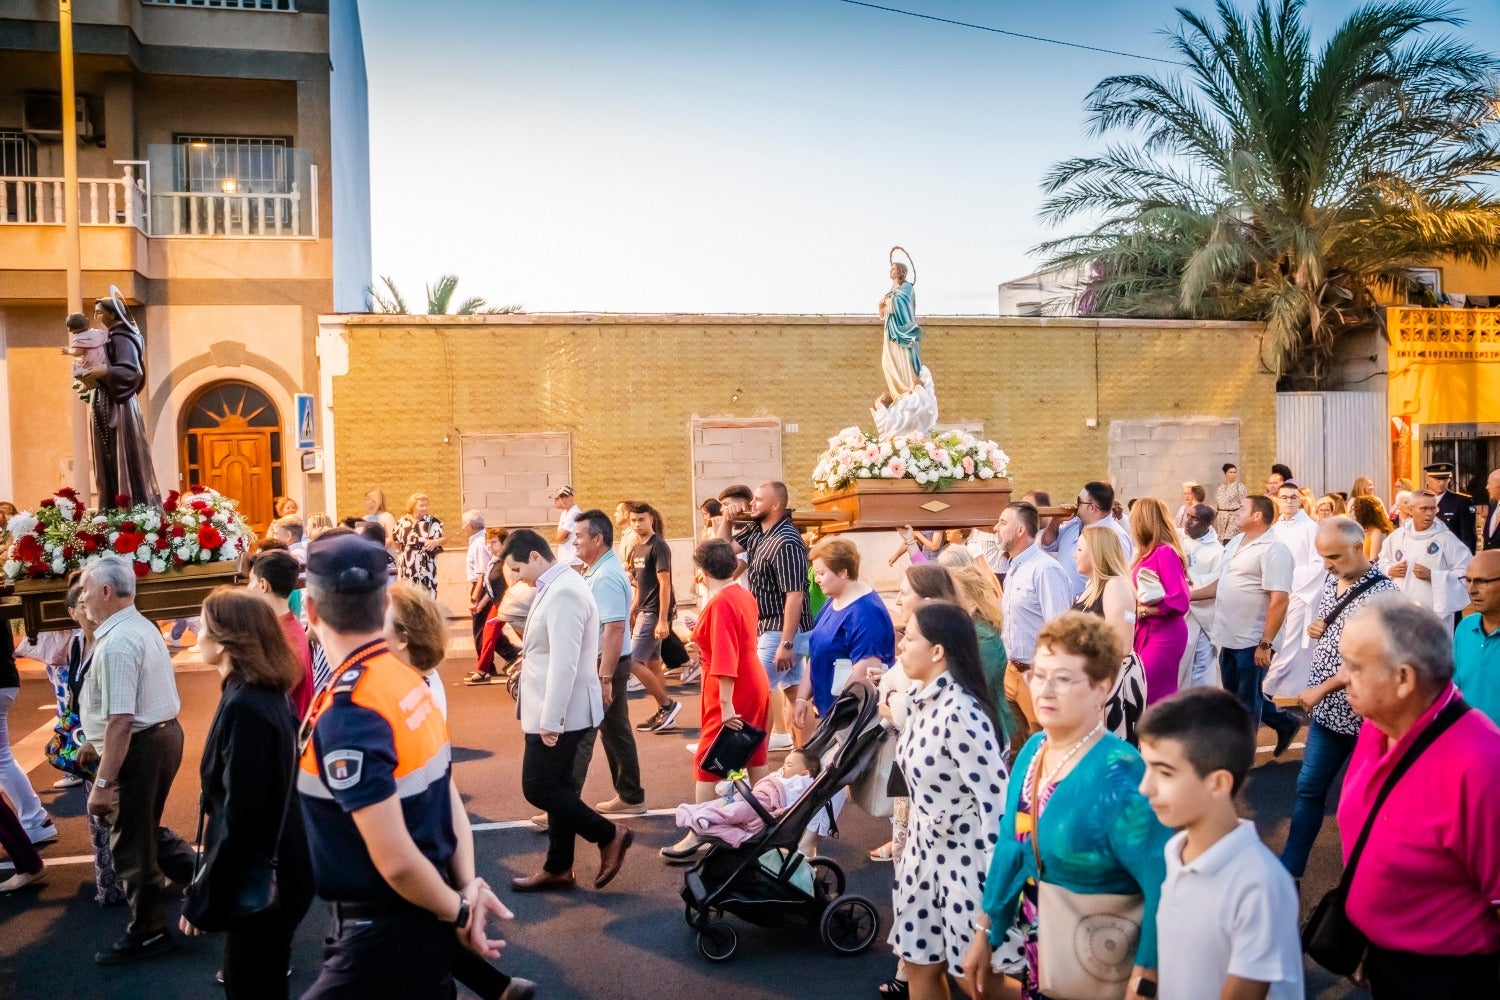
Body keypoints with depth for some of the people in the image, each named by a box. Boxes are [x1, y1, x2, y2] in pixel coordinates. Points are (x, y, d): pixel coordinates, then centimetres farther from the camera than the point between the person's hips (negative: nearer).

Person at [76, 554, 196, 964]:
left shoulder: (117, 642, -22)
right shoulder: (142, 627, 10)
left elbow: (122, 720, -28)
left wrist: (103, 783, -25)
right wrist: (99, 744, 29)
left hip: (139, 746, -10)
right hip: (164, 732, 10)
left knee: (131, 845, 7)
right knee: (146, 831, 23)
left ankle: (147, 935, 21)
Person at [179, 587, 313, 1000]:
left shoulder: (243, 707, -24)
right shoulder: (270, 693, 4)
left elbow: (238, 817, -24)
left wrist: (203, 899, -16)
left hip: (256, 882, -9)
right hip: (275, 870, 9)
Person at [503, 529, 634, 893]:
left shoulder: (564, 592, -21)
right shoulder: (554, 587, 12)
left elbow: (564, 662, -25)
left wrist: (550, 720, -23)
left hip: (559, 714, -10)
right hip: (555, 712, 10)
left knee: (538, 788, -4)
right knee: (556, 786, 15)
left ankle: (610, 836, 8)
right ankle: (558, 868, 25)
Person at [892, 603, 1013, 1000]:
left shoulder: (960, 714, -25)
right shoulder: (920, 701, 2)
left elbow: (996, 800, -24)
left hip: (967, 854, -8)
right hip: (927, 847, 9)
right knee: (920, 964, 17)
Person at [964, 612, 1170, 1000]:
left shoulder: (1119, 776, -26)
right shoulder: (1033, 751, -3)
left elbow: (1163, 885, -28)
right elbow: (1012, 847, 7)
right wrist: (986, 932, 12)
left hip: (1101, 962, -7)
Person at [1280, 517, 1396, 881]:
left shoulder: (1382, 594, -17)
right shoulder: (1332, 581, 7)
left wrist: (1320, 689, -19)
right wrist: (1313, 628, -1)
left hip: (1362, 715, -7)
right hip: (1327, 711, 7)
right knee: (1309, 789, 11)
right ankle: (1288, 870, 18)